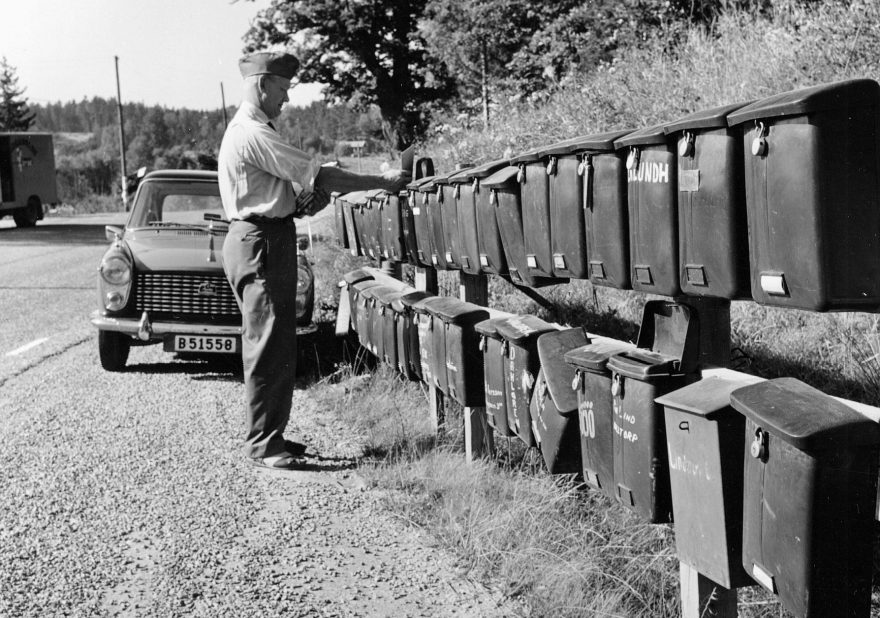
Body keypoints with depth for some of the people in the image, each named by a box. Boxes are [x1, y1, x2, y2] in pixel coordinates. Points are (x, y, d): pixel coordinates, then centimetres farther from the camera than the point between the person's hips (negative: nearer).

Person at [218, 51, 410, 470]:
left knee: (271, 345, 14)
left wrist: (304, 203, 4)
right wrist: (382, 182, -12)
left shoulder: (247, 130, 18)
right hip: (261, 243, -11)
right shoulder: (254, 134, -17)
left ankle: (268, 435, 22)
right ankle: (262, 444, -1)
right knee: (268, 346, -7)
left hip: (262, 240, 11)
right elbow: (319, 176, -18)